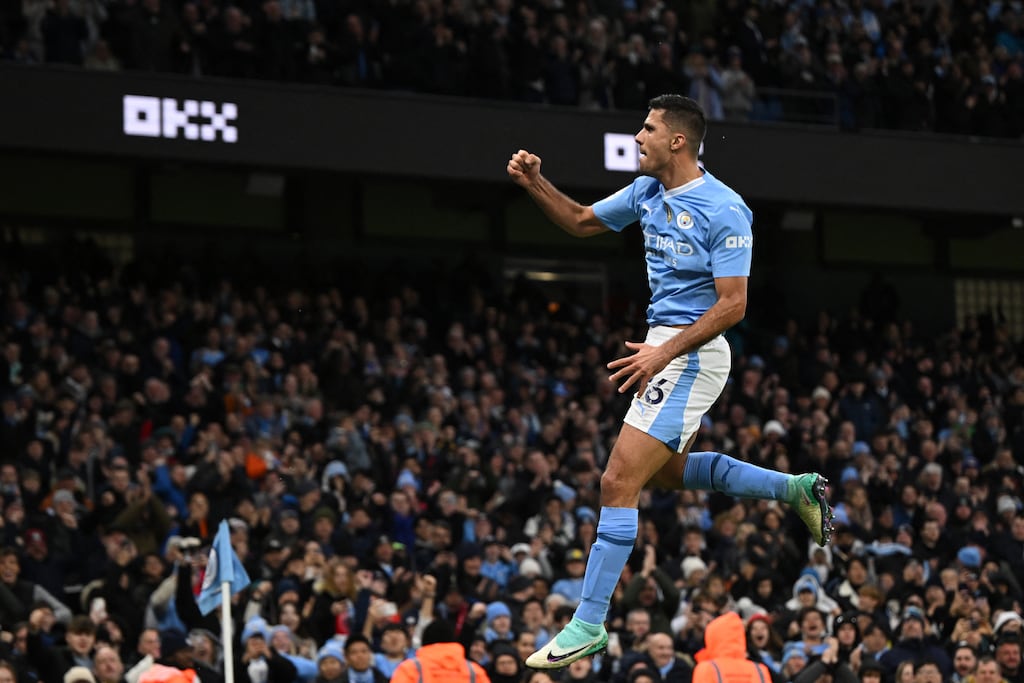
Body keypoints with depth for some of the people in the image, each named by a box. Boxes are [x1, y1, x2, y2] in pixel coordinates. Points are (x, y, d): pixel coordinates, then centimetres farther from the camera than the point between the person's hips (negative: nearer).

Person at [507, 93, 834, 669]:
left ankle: (589, 625, -10)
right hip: (666, 348, 10)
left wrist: (664, 353, -26)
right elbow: (582, 222, 21)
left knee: (619, 482, -13)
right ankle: (796, 488, 34)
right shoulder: (648, 192, 7)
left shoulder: (723, 210, -17)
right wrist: (536, 184, 4)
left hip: (694, 355, -10)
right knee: (667, 471, 26)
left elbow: (733, 304, -20)